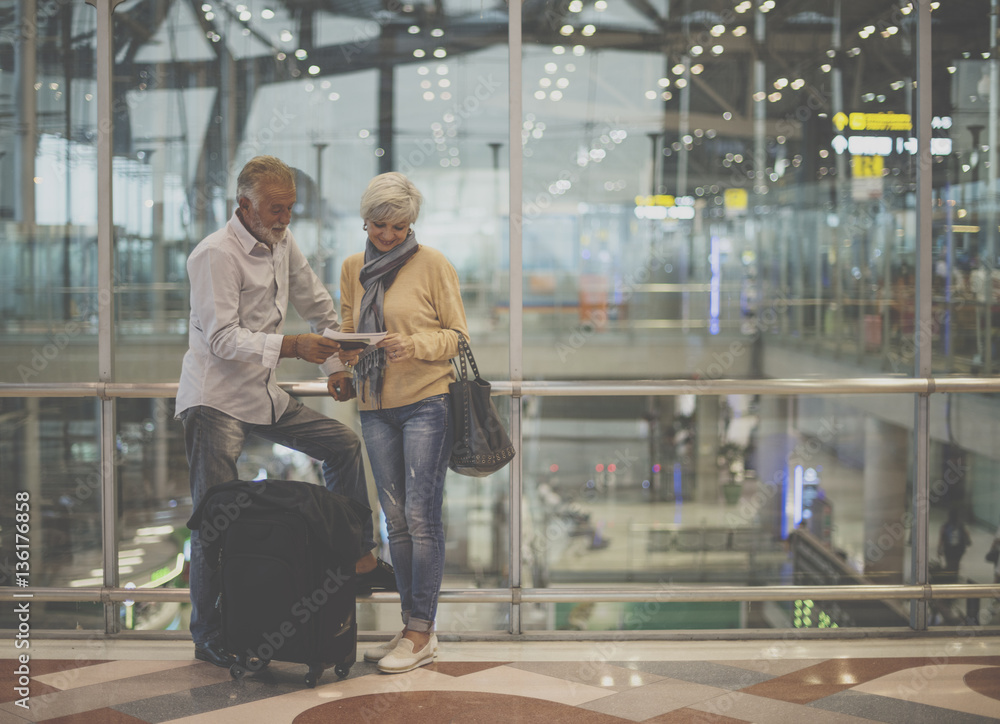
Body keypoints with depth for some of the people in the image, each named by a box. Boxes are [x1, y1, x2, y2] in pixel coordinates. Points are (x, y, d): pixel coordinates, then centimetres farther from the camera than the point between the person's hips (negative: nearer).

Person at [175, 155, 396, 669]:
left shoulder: (283, 243, 8)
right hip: (215, 400, -8)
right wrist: (293, 347, -35)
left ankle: (359, 560, 21)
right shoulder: (215, 255, -17)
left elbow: (319, 307, 20)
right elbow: (223, 339, -25)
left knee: (344, 445, 10)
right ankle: (208, 636, -2)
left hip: (265, 396, 8)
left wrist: (336, 366, 9)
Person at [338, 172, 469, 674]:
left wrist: (415, 344, -20)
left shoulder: (433, 264, -3)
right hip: (375, 406, 5)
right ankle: (412, 626, 14)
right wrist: (347, 348, -5)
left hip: (427, 402, -5)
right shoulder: (353, 268, 12)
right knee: (396, 519, 7)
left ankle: (421, 633, -3)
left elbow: (458, 336, -2)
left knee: (421, 516, -7)